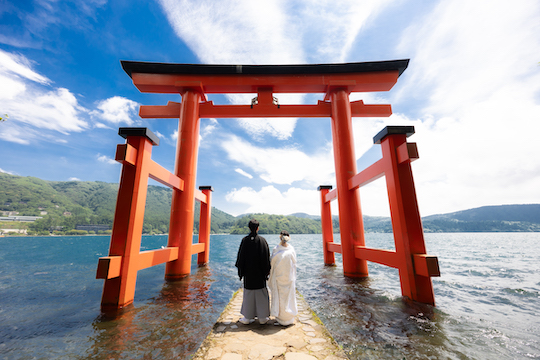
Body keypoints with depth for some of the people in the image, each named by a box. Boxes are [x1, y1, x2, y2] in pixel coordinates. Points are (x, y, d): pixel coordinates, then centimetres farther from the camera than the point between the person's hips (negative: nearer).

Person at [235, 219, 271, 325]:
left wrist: (241, 271, 7)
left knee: (248, 293, 14)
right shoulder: (262, 240, -12)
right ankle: (262, 317, 23)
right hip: (259, 272, -1)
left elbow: (241, 257, -4)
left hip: (248, 273, 1)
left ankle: (247, 317, 23)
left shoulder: (245, 240, -9)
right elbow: (266, 257, -8)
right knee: (261, 293, 13)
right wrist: (266, 271, 2)